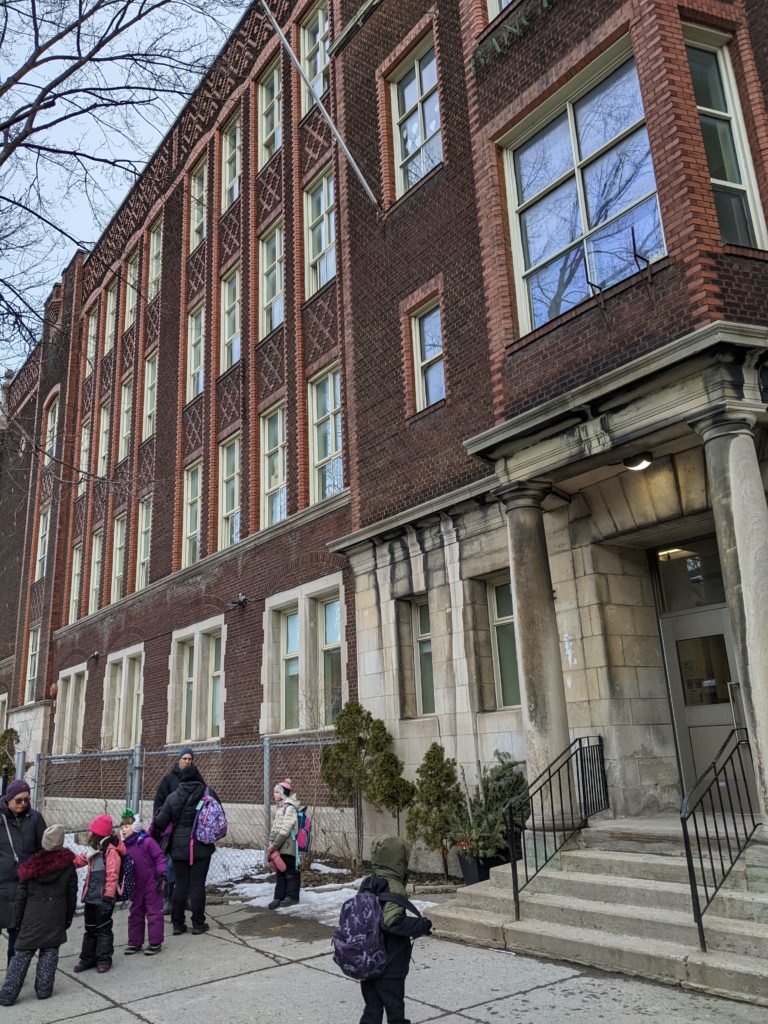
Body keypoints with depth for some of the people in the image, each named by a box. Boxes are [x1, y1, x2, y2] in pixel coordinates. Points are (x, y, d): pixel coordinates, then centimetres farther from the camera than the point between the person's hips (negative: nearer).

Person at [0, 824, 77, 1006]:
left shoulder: (30, 866, -1)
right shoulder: (68, 866, -2)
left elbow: (21, 897, 2)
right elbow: (72, 895, 3)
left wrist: (18, 921, 12)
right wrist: (68, 918, 14)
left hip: (32, 917, 1)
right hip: (56, 918, -1)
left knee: (22, 954, 7)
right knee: (49, 952, 9)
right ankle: (44, 990, 9)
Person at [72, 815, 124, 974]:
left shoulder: (111, 851, -19)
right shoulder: (93, 851, 10)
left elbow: (112, 876, -21)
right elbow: (80, 860, 25)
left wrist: (108, 897, -22)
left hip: (103, 899, -9)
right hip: (91, 897, 9)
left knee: (103, 929, 3)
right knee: (90, 928, 17)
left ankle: (104, 959, 15)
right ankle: (88, 958, 28)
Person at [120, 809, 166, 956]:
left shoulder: (147, 841, -16)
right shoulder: (125, 846, 2)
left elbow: (159, 857, -15)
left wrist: (162, 875, -18)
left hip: (151, 884, -6)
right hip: (136, 886, 7)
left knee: (154, 912, 2)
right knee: (135, 914, 15)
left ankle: (155, 942, 11)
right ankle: (135, 942, 27)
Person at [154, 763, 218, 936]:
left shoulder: (173, 797, -4)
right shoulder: (208, 794, -8)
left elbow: (160, 822, -2)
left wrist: (156, 816, 19)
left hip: (179, 847, 2)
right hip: (201, 847, -2)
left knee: (180, 884, 10)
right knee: (197, 884, 5)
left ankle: (178, 924, 16)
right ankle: (198, 924, 11)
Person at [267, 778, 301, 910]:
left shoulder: (290, 807, -16)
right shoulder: (279, 807, 13)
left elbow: (285, 829, -20)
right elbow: (275, 826, 15)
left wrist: (274, 845, -17)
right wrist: (271, 842, 4)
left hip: (288, 846, -8)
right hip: (279, 846, 8)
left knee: (290, 872, 4)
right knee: (280, 872, 12)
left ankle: (292, 896, 15)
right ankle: (279, 897, 18)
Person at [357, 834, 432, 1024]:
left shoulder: (367, 884, 4)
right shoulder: (394, 887, -20)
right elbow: (392, 922, -31)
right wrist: (422, 926, -20)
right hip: (389, 966, -7)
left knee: (372, 1008, 17)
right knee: (394, 1007, 9)